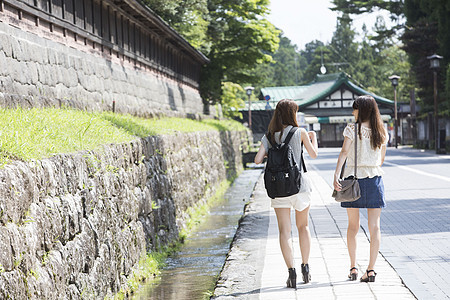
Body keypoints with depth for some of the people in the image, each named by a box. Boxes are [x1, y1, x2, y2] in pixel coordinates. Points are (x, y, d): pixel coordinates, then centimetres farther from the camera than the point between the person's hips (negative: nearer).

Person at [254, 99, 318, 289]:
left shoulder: (269, 136, 3)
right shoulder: (300, 133, -2)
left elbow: (257, 160, -6)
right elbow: (314, 154, 8)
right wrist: (313, 137, 26)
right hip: (299, 185, -1)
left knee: (284, 231, 0)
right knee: (303, 226, 18)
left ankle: (292, 272, -9)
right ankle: (305, 268, 20)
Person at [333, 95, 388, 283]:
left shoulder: (352, 129, -6)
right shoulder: (381, 132, 5)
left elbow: (344, 152, -17)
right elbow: (381, 159, 12)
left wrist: (336, 175, -24)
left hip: (352, 178, -2)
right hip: (374, 179, 2)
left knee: (353, 225, 11)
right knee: (374, 226, 2)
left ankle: (353, 268, 10)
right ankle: (371, 269, -2)